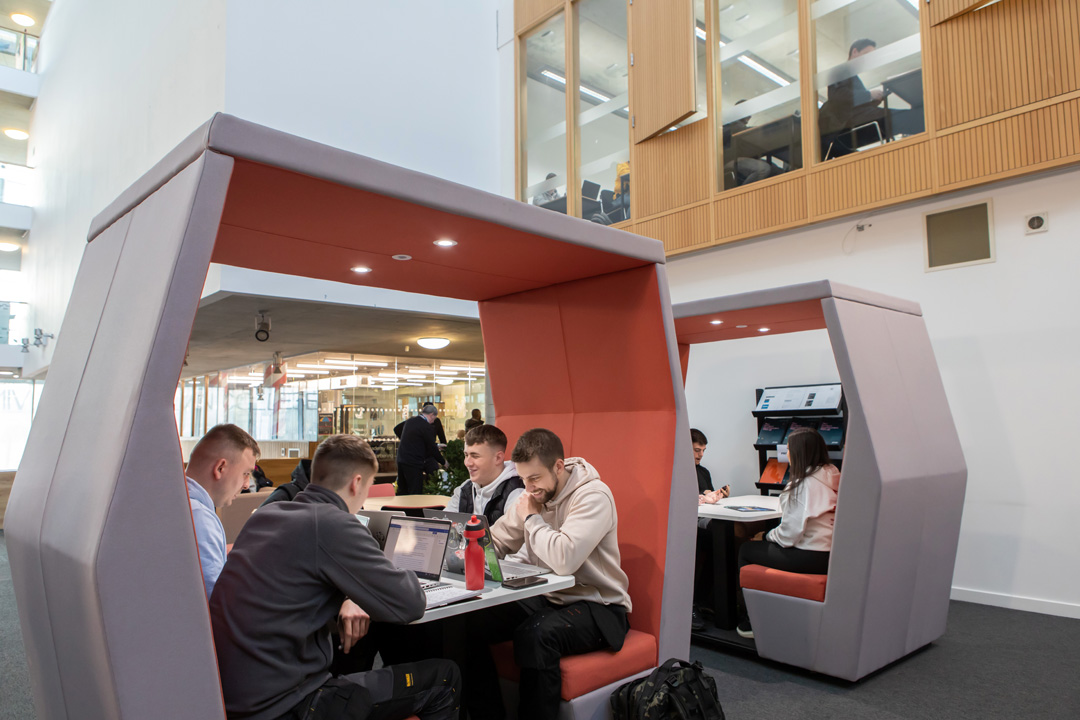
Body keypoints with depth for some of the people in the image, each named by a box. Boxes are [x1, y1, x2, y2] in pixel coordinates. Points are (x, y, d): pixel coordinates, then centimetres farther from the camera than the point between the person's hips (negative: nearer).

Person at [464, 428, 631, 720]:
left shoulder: (593, 496, -19)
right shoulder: (534, 494, 4)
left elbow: (564, 559, -33)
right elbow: (496, 542, 12)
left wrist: (531, 518, -17)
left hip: (596, 605, -7)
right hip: (544, 598, 7)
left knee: (534, 635, -34)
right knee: (470, 622, -10)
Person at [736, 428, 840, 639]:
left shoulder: (805, 483, -18)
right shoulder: (830, 477, 9)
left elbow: (789, 534, -18)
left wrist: (766, 537, 0)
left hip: (810, 558, -9)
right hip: (828, 555, 9)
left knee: (747, 550, 7)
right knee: (760, 547, 22)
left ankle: (750, 621, 16)